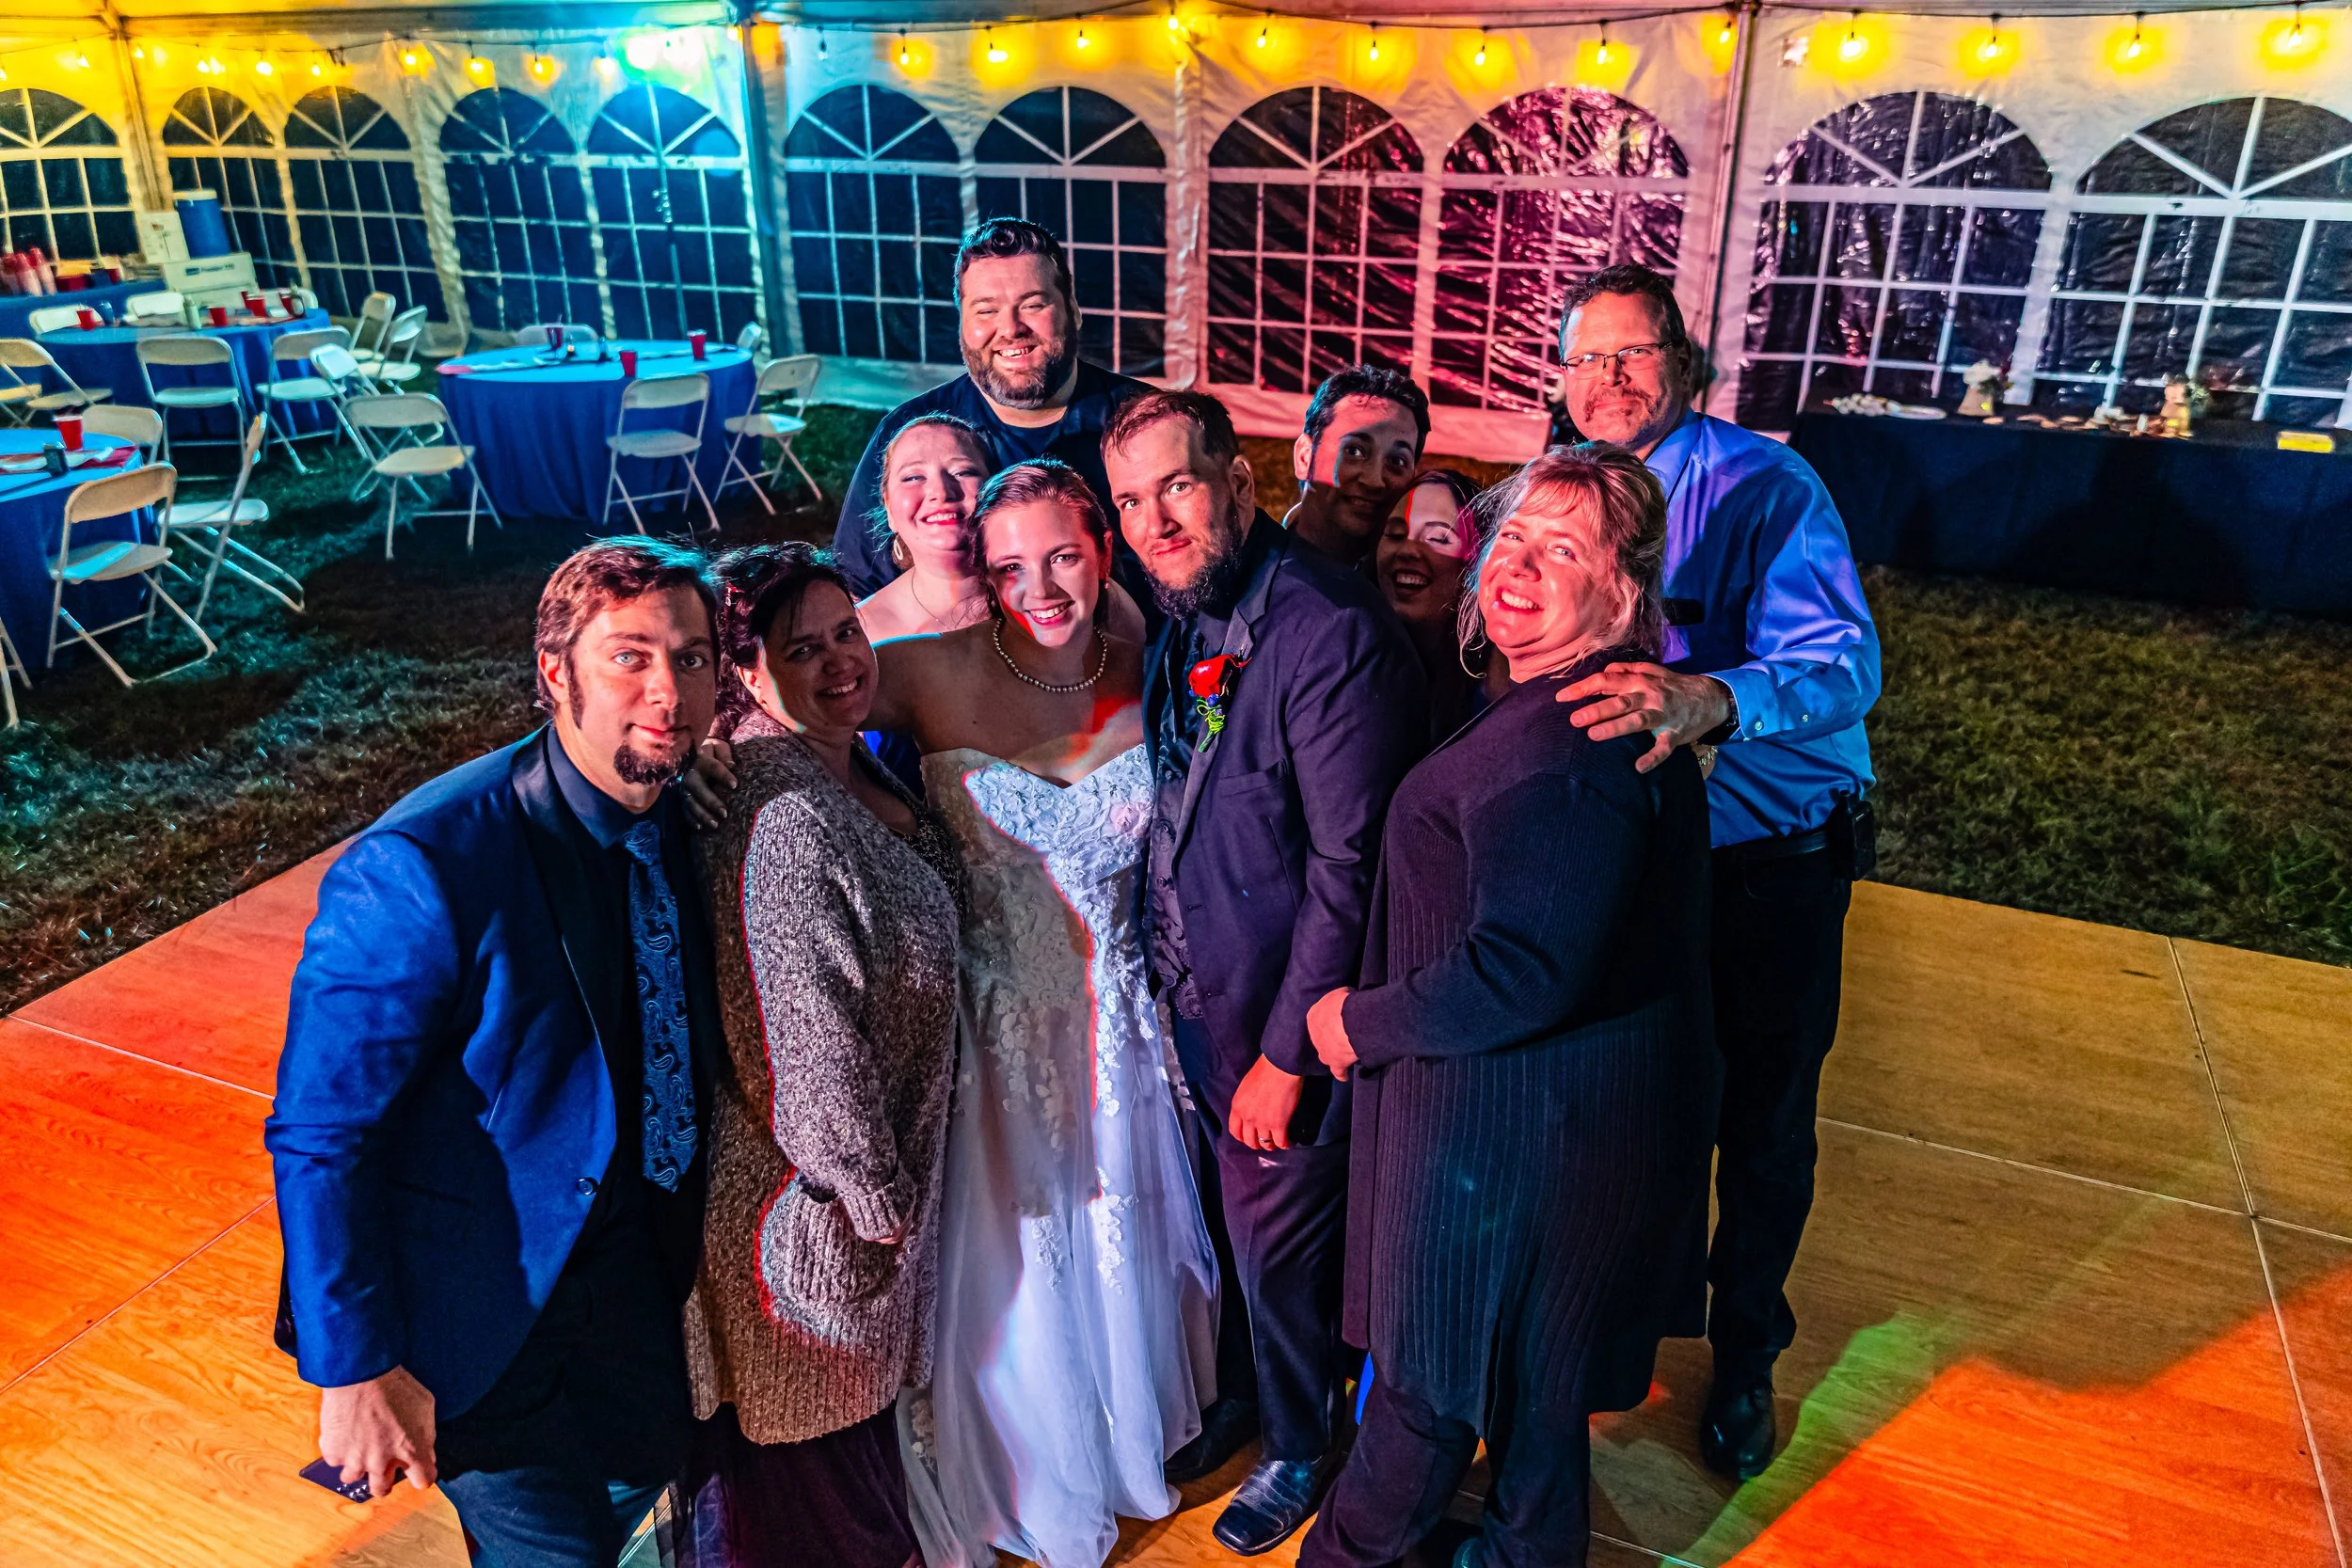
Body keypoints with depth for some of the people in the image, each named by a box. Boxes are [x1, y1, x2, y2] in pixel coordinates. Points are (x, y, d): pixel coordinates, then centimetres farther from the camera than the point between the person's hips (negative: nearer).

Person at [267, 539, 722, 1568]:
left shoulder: (685, 817, -7)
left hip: (642, 1259, 6)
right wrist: (356, 1369, -20)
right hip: (495, 1309, -6)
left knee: (651, 1470, 25)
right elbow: (318, 1137, -23)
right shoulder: (421, 870, -29)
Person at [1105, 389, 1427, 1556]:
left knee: (1278, 1241, 12)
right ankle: (1238, 1393, 50)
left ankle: (1300, 1445, 41)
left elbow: (1349, 867, -22)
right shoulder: (1178, 614, 0)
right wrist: (1161, 976, 5)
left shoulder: (1332, 632, -23)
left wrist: (1284, 1053, -17)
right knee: (1217, 1219, 23)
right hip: (1188, 995, 6)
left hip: (1280, 1013, -6)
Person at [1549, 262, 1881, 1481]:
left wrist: (1709, 702, -52)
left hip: (1772, 866, -4)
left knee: (1762, 1123, 11)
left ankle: (1743, 1355, 37)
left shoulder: (1766, 489, -18)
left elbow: (1843, 662, -33)